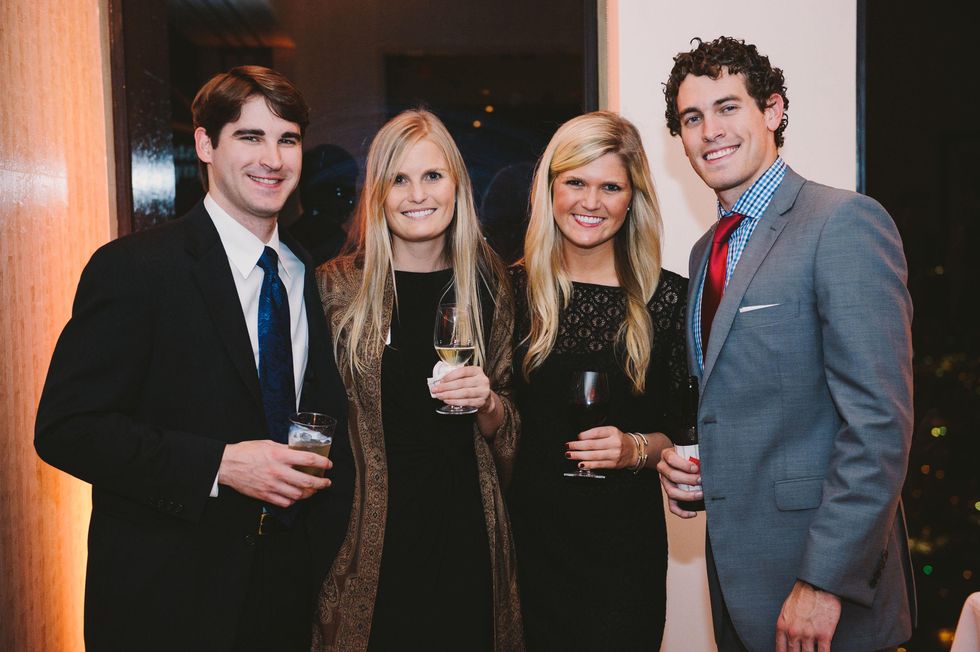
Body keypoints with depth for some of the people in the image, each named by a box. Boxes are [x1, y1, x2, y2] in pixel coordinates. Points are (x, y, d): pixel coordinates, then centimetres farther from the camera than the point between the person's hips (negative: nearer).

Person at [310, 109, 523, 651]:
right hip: (370, 540, -2)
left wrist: (488, 404, -10)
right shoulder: (337, 287, -3)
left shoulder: (488, 286, 4)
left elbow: (507, 438, 11)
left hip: (467, 537, 2)